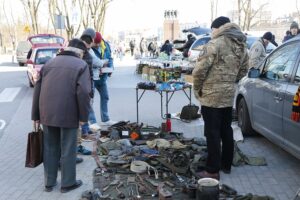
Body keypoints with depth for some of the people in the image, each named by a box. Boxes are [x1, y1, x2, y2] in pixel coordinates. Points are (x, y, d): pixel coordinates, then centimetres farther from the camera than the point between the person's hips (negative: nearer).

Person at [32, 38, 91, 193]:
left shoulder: (50, 63, 14)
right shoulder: (81, 65, -1)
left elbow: (38, 90, 11)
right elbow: (83, 92, -15)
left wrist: (36, 115, 15)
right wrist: (83, 116, -7)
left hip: (47, 113, 5)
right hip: (68, 114, -5)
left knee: (50, 149, 16)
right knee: (68, 149, 8)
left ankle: (49, 182, 25)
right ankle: (68, 183, 20)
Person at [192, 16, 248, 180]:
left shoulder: (214, 44, -16)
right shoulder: (242, 47, 9)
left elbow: (200, 70, -18)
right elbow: (243, 70, 17)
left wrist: (197, 88, -3)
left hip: (211, 95, -7)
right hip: (229, 95, 8)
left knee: (213, 133, -2)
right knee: (226, 130, 18)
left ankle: (213, 171, 4)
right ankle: (226, 164, 29)